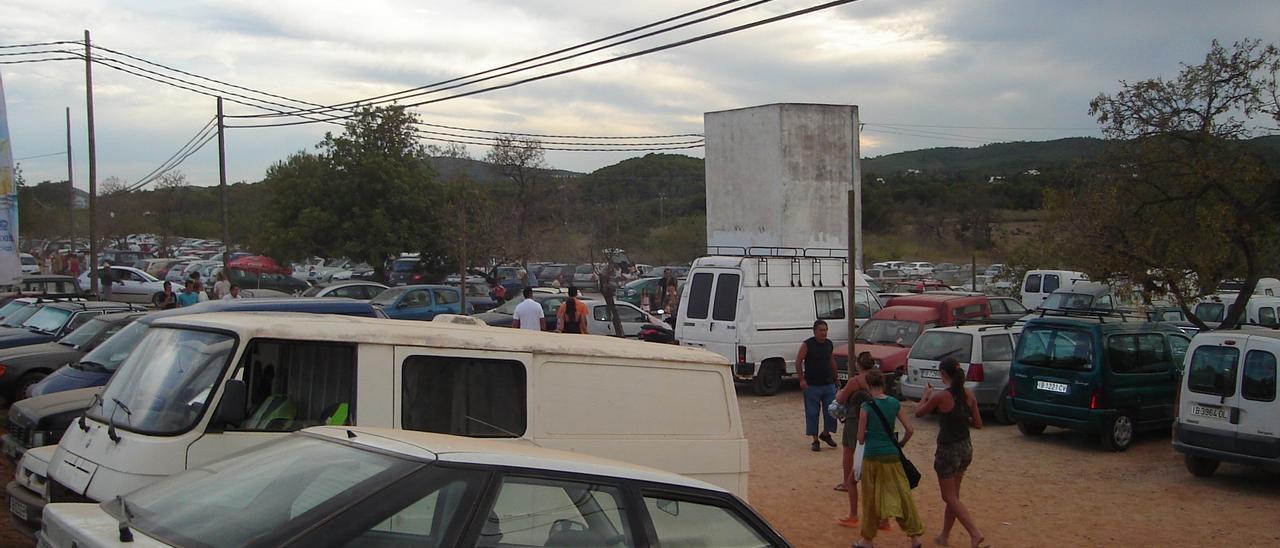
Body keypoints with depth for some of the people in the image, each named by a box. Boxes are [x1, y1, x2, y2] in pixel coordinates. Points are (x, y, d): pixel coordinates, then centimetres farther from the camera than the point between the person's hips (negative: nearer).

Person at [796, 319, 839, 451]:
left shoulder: (829, 344, 7)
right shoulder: (807, 344, -9)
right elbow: (798, 362, -8)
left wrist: (835, 379, 18)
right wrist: (802, 379, -14)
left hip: (828, 384, 5)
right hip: (812, 385, -4)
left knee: (831, 410, 4)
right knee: (812, 413, 2)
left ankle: (826, 433, 26)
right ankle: (815, 440, 12)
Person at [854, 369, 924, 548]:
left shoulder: (867, 407, -12)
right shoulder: (895, 403, 0)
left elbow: (860, 438, -8)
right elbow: (910, 430, 1)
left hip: (872, 457, -3)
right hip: (892, 456, 3)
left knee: (870, 499, 9)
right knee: (903, 495, 11)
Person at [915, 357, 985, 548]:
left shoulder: (940, 396, -19)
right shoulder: (969, 395, -3)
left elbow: (919, 412, -4)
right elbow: (978, 423, 2)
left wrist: (926, 394, 11)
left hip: (947, 450, -6)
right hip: (965, 448, 7)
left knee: (950, 497, 4)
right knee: (953, 495, 19)